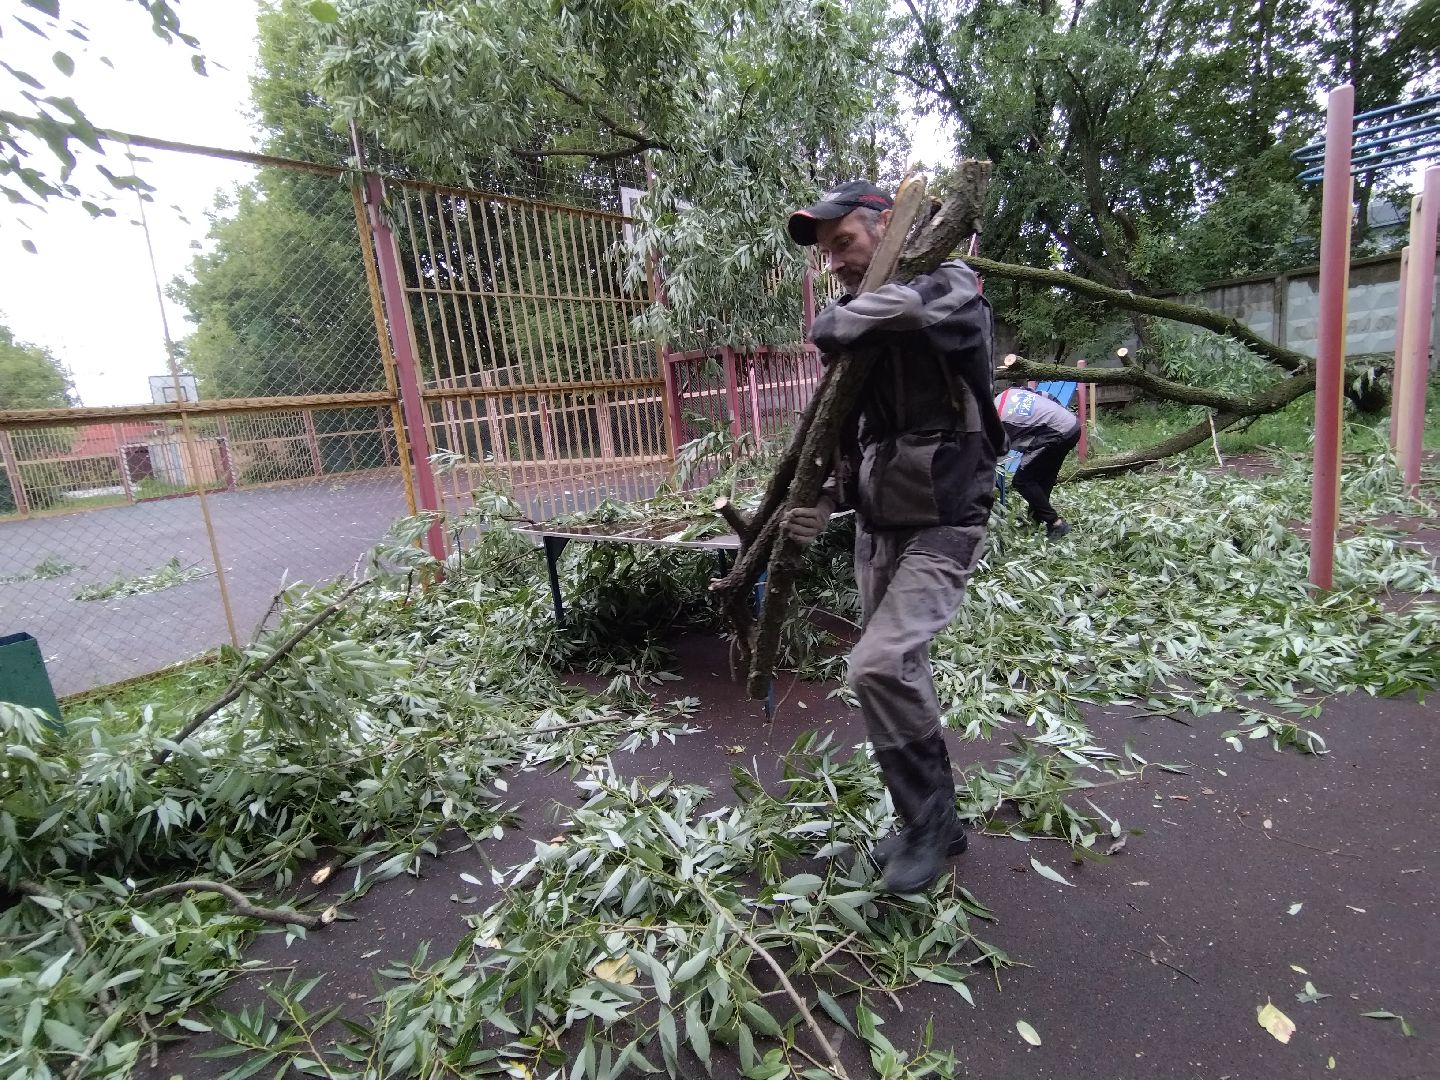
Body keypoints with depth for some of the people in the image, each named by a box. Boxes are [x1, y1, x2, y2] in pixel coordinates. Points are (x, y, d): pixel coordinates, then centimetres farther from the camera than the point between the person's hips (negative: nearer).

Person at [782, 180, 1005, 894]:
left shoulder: (950, 289, -9)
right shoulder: (862, 332, 11)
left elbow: (905, 307, -35)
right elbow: (849, 438, 11)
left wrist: (836, 322, -16)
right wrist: (823, 500, -7)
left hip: (943, 526, -7)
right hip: (876, 527, 7)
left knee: (879, 663, -21)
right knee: (900, 673, 12)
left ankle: (929, 818, 5)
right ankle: (931, 820, 32)